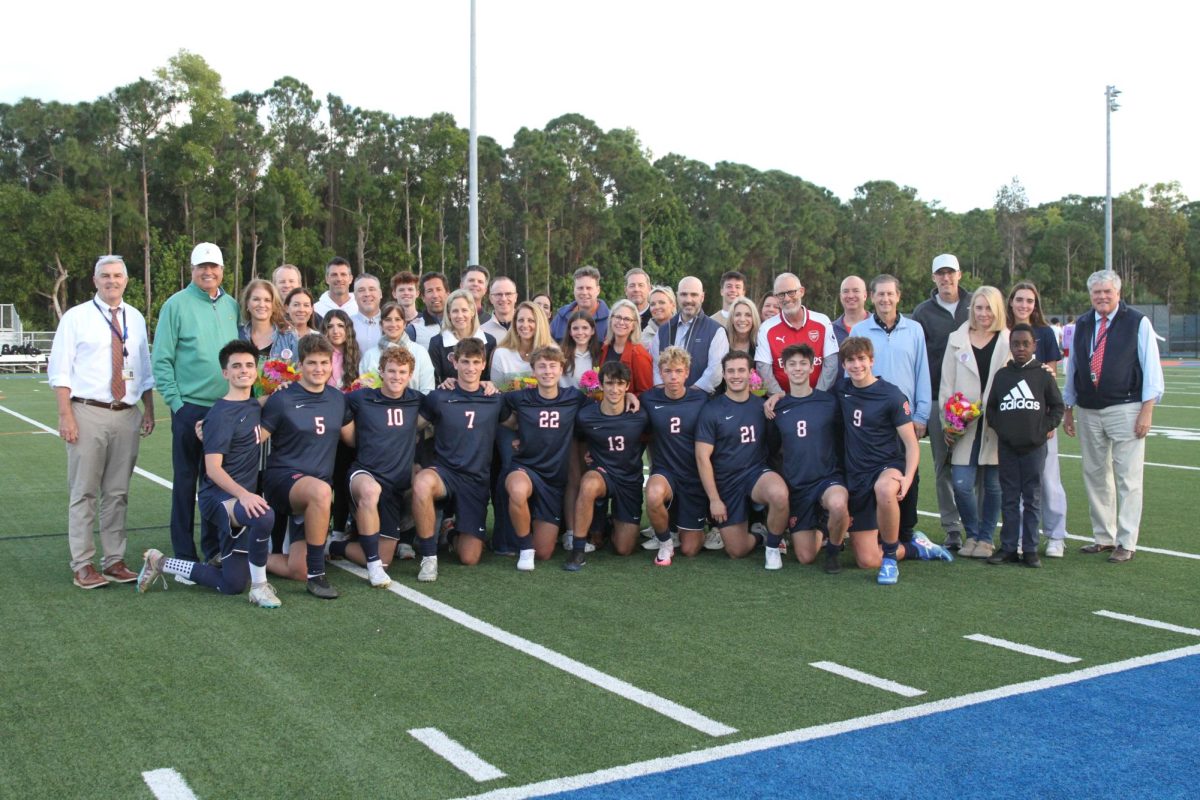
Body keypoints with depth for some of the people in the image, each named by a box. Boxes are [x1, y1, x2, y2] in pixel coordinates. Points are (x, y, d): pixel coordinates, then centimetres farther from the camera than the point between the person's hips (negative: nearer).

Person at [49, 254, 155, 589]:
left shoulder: (136, 319, 13)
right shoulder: (76, 317, 0)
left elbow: (145, 370, 17)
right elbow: (59, 371, -4)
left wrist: (149, 410, 9)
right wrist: (66, 416, -12)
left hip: (127, 415, 4)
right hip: (88, 413, -4)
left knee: (118, 493, 9)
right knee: (84, 492, 1)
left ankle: (114, 561, 17)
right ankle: (82, 565, 8)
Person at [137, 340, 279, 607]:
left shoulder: (253, 406, 10)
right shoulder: (221, 414, -13)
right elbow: (213, 468, -19)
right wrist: (243, 494, -34)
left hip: (241, 497, 8)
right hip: (219, 496, -8)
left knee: (231, 585, 9)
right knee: (264, 516, -41)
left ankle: (160, 563, 26)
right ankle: (259, 587, -21)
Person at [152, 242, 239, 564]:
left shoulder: (232, 306, 10)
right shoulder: (176, 305, -3)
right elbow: (161, 360, -4)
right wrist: (175, 402, -9)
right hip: (190, 408, -4)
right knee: (185, 481, 3)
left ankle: (214, 548, 23)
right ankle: (184, 555, 11)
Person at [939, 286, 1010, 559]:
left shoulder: (1009, 341, 5)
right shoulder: (957, 340, 8)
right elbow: (946, 383, 8)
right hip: (965, 425, 0)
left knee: (992, 484, 5)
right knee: (962, 484, -6)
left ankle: (986, 537, 21)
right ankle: (971, 534, 16)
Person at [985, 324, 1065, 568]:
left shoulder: (1043, 375, 1)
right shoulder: (1002, 375, 6)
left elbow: (1057, 406, 6)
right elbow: (991, 407, 12)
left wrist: (1046, 427, -5)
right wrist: (998, 427, -1)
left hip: (1035, 446, -2)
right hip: (1007, 447, 2)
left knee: (1032, 498, 5)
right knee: (1009, 498, 7)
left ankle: (1030, 549, 11)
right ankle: (1008, 547, 12)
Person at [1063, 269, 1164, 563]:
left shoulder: (1138, 323, -2)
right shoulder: (1081, 325, 10)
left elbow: (1152, 368, -4)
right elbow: (1072, 368, 15)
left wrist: (1147, 410, -10)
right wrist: (1068, 410, 13)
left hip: (1125, 410, -5)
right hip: (1088, 411, 5)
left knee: (1128, 478, -3)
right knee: (1095, 476, 10)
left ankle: (1126, 543, 3)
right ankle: (1103, 537, 21)